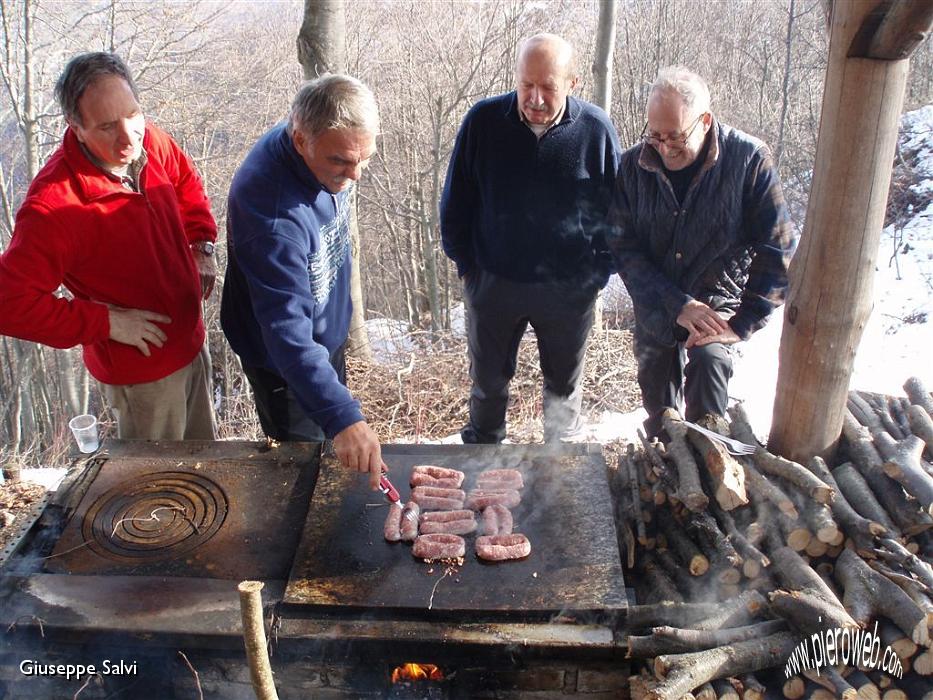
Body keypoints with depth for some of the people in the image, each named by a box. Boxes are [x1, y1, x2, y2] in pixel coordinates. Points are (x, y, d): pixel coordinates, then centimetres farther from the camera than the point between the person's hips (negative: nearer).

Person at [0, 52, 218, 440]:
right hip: (142, 371, -6)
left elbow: (187, 182, 12)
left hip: (190, 341, 7)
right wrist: (106, 322, -26)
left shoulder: (150, 142, -11)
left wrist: (201, 246, 1)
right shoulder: (53, 205, -31)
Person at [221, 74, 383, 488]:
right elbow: (287, 331, -44)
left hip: (327, 333, 8)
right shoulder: (272, 208, -40)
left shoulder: (327, 149, -14)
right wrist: (343, 418, -52)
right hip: (282, 361, -8)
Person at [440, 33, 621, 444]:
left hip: (569, 290, 0)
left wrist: (597, 274, -2)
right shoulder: (483, 121, -10)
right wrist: (466, 265, 0)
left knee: (565, 383, 18)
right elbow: (455, 200, 1)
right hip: (493, 283, 0)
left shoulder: (596, 129, -10)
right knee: (488, 379, 18)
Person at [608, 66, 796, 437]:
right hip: (655, 308, 3)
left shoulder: (749, 159, -17)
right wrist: (677, 306, -21)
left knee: (710, 360, -31)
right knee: (658, 412, 14)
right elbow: (624, 248, -12)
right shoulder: (634, 165, -11)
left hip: (717, 302, -3)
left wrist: (742, 324, -21)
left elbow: (776, 251, -16)